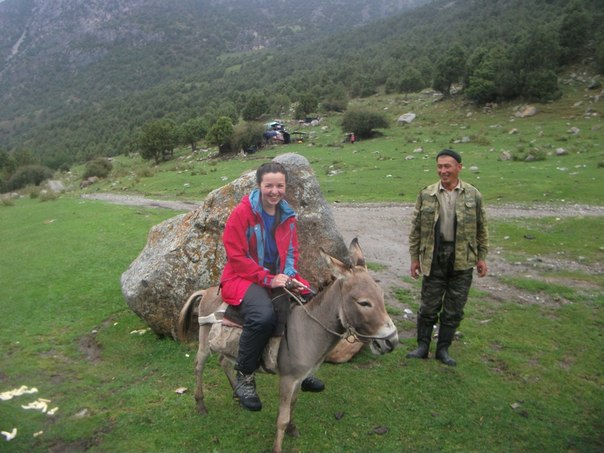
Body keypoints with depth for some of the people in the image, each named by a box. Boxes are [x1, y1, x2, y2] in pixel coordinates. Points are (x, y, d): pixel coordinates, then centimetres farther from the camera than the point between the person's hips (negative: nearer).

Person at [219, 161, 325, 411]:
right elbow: (236, 256, -13)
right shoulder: (242, 213, -11)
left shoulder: (288, 215, 7)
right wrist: (268, 279, -19)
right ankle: (244, 377, -10)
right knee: (263, 316, -35)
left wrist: (289, 276, -7)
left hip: (279, 277, 6)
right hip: (244, 278, -6)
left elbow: (292, 252, 13)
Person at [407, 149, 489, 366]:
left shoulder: (473, 195, 1)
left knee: (454, 310, 10)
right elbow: (416, 228, 3)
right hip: (434, 258, -1)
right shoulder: (426, 194, 0)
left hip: (462, 260, 1)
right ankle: (423, 346, 24)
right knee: (429, 306, 8)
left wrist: (482, 257, 5)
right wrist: (414, 257, 1)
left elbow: (481, 228, 7)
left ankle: (443, 349, 25)